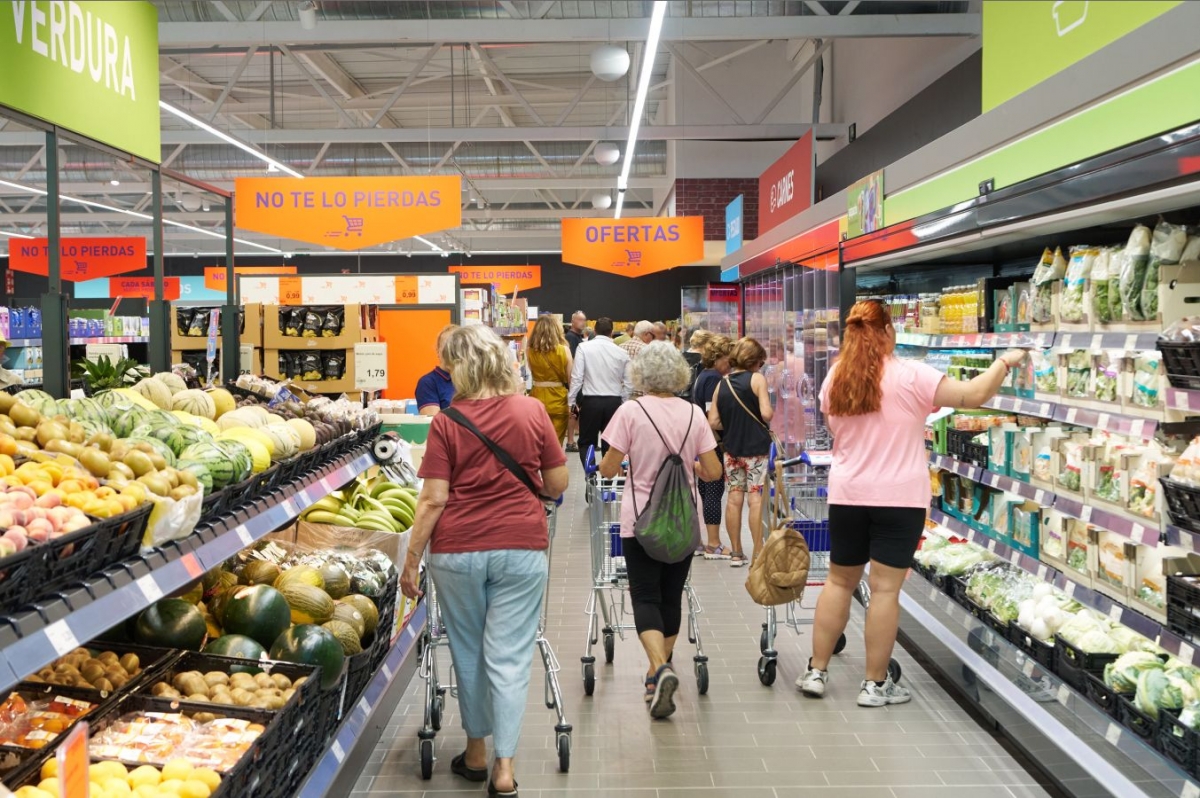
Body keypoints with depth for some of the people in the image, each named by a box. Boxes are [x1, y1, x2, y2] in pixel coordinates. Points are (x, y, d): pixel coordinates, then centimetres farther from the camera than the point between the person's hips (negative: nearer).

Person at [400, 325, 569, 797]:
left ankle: (476, 752, 30)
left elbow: (433, 499, -9)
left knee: (468, 653, 16)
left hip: (458, 550, 0)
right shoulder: (532, 412, -2)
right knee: (509, 658, 5)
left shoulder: (447, 422, -7)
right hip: (521, 549, 1)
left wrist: (411, 561, -1)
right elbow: (557, 485, 4)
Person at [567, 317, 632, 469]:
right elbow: (629, 384, 3)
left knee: (586, 442, 8)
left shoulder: (584, 347, -5)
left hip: (591, 401, -2)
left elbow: (577, 377, -9)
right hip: (614, 402, 2)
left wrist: (571, 401, 0)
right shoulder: (622, 352, 2)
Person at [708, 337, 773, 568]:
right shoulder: (757, 379, -7)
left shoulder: (722, 384, 6)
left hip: (731, 447, 5)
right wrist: (770, 415, 5)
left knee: (734, 498, 8)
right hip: (755, 447, -4)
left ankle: (736, 553, 14)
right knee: (755, 498, -2)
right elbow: (766, 413, -17)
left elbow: (713, 421, 3)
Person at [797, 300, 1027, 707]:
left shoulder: (835, 378, 3)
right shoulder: (910, 376, -11)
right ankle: (875, 684, 10)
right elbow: (975, 395, -10)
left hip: (847, 493, 4)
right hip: (898, 497, -4)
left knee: (839, 581, 15)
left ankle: (816, 672, 18)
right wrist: (1004, 363, 5)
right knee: (885, 588, 2)